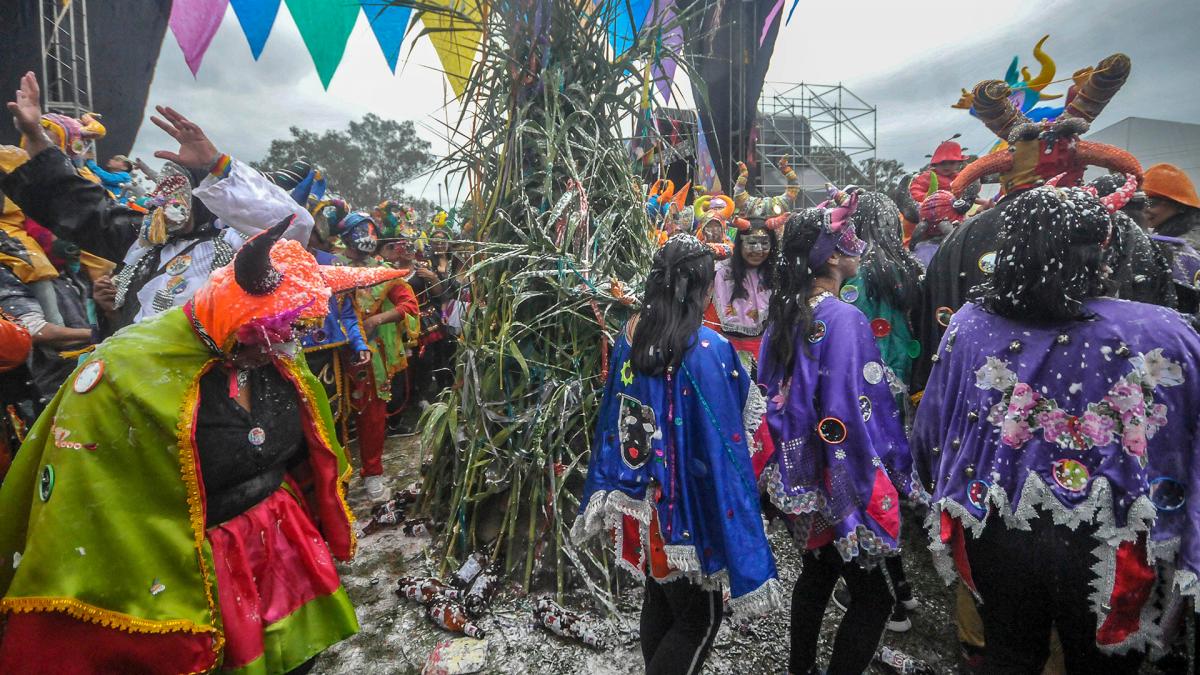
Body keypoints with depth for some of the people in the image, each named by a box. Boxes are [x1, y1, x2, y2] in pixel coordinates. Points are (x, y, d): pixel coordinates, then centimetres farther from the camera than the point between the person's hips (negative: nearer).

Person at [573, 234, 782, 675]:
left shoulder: (630, 335, -2)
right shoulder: (708, 349, -22)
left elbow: (611, 417, 6)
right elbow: (721, 447, -22)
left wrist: (599, 498, 16)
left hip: (638, 498, 7)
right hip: (683, 509, -6)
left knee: (659, 602, 24)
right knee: (700, 618, 14)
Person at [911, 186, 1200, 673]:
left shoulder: (968, 325, -12)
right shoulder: (1158, 334, -19)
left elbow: (930, 430, -2)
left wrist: (946, 495, 16)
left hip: (994, 530, 2)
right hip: (1102, 545, -1)